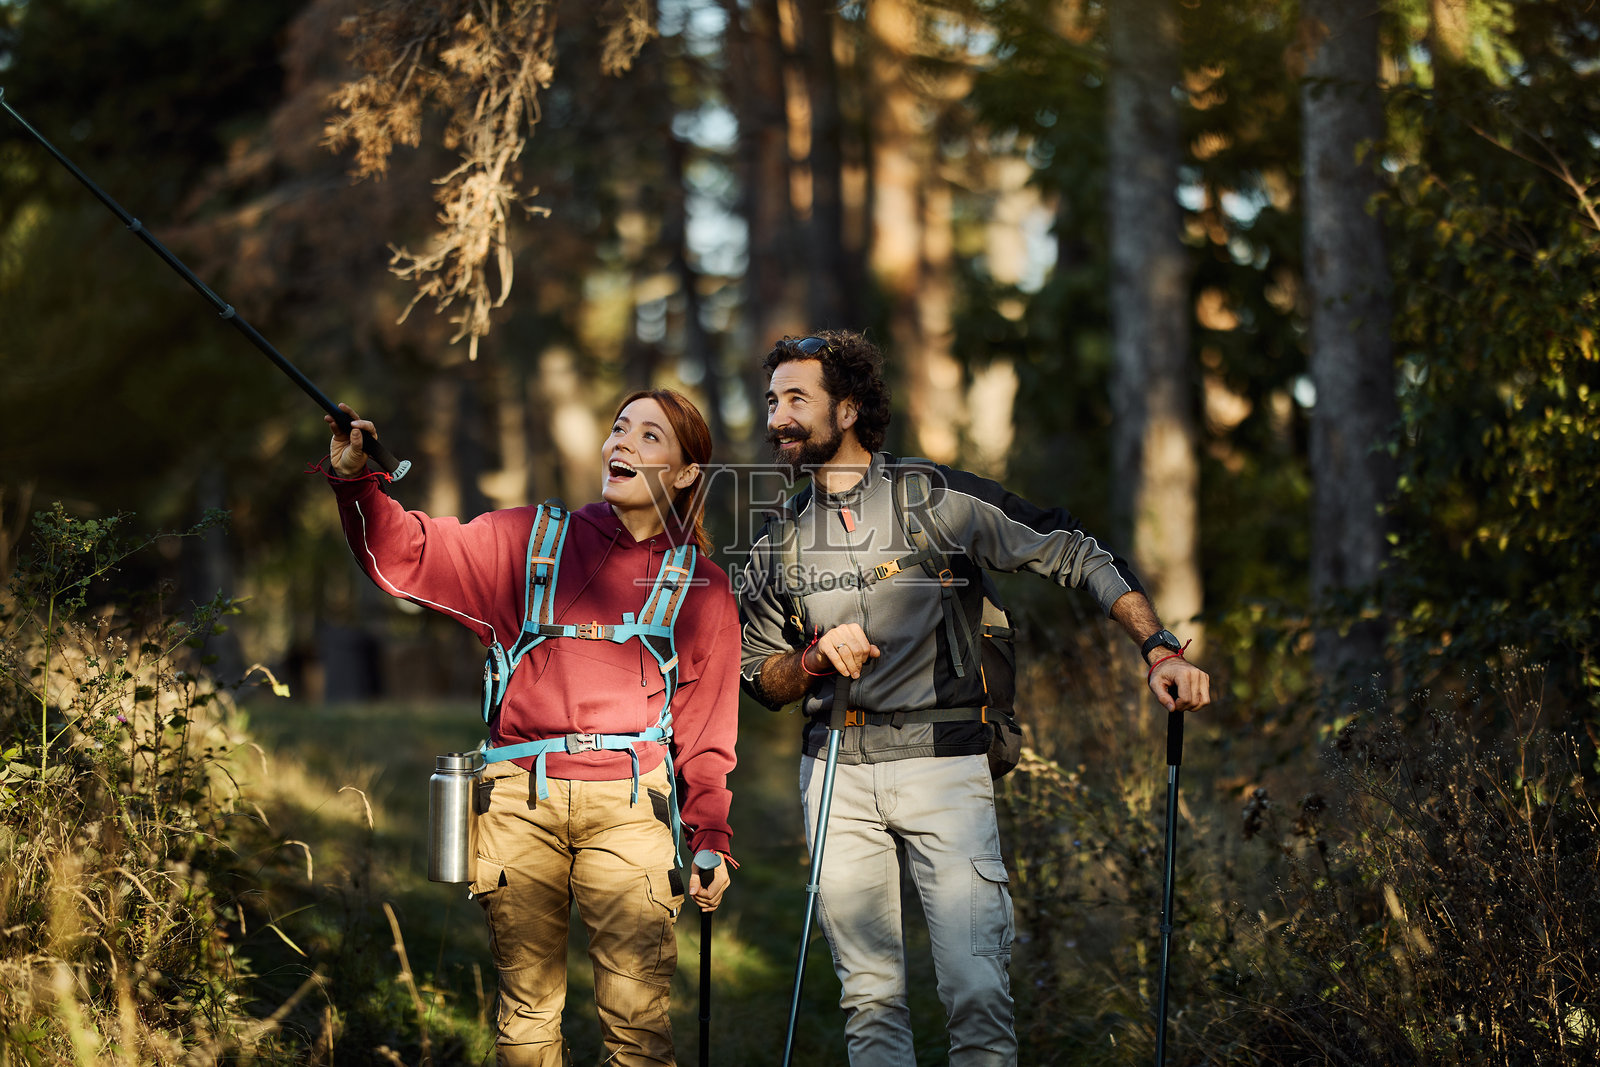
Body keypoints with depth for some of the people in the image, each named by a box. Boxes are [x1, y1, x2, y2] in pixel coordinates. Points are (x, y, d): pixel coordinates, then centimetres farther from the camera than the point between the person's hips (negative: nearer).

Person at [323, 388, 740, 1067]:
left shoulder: (701, 586, 11)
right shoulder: (530, 541, 10)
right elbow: (406, 557, 5)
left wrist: (711, 840, 7)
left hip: (628, 805, 0)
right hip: (521, 799, 1)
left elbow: (706, 730, 12)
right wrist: (355, 480, -11)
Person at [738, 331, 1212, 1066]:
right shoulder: (779, 541, 12)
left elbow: (1081, 559, -1)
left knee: (977, 990, -12)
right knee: (868, 996, 4)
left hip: (943, 764, -4)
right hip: (837, 772, 4)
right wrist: (816, 657, -6)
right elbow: (759, 678, 16)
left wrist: (1162, 652, -11)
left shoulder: (937, 499, -1)